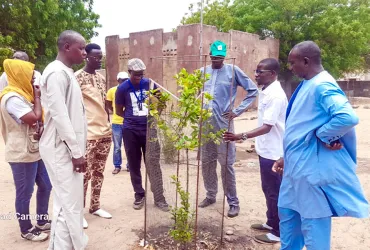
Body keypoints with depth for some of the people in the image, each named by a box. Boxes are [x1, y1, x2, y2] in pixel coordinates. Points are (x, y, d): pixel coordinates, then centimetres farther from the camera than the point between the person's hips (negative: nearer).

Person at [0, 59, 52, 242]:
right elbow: (35, 118, -24)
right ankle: (26, 230, 21)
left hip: (34, 150, 10)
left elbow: (37, 120, 17)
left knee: (45, 186, 17)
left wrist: (41, 128, -6)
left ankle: (42, 221, 32)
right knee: (24, 193, 4)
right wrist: (37, 98, -9)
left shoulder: (22, 95, 13)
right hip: (22, 154, -10)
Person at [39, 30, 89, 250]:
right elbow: (59, 116, -20)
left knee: (69, 202, 16)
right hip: (63, 150, -9)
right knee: (69, 203, -2)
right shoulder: (56, 72, -15)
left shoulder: (67, 72, 14)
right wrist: (77, 152, -18)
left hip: (70, 148, 9)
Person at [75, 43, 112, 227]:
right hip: (87, 135, -7)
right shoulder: (77, 77, -9)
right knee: (85, 174, -1)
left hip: (105, 133, 7)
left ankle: (95, 206, 26)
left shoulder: (101, 77, 13)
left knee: (98, 172, 13)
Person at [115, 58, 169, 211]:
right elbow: (119, 111, 7)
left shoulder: (150, 84, -1)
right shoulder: (122, 88, -4)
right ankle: (139, 194, 26)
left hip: (149, 129, 0)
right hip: (130, 131, 0)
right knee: (134, 165, 10)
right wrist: (133, 117, 5)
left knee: (153, 164, 0)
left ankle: (159, 198, 9)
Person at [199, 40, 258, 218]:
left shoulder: (233, 71, -3)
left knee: (226, 164, 0)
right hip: (205, 123, 4)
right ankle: (211, 195, 30)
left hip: (223, 124, -4)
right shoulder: (202, 72, 9)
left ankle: (233, 202, 13)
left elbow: (253, 90, -2)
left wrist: (237, 111, -7)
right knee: (206, 162, 12)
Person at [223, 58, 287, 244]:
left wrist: (242, 136, -33)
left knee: (274, 192, 5)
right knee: (268, 190, 21)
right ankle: (271, 223, 38)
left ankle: (277, 232, 21)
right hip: (266, 150, 10)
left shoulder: (275, 95, -21)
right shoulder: (266, 92, 8)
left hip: (273, 152, -9)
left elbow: (267, 127, -26)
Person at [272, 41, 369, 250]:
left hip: (311, 168, -10)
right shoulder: (307, 85, 11)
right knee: (287, 213, 21)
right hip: (297, 165, 10)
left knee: (313, 224, 6)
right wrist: (287, 156, 18)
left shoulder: (322, 86, -20)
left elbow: (348, 117, -35)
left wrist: (321, 135, -20)